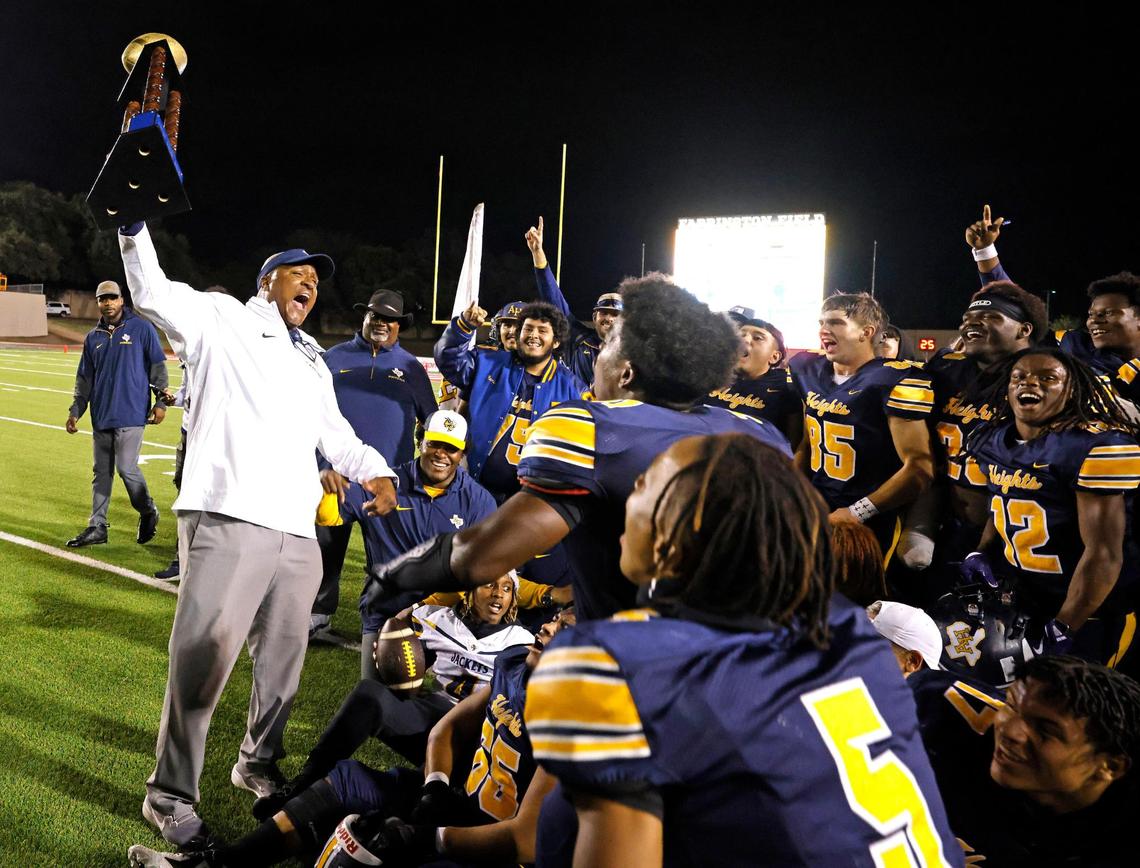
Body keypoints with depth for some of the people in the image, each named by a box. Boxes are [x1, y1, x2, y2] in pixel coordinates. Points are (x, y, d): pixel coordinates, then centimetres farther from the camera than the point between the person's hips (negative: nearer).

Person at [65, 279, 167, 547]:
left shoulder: (142, 328, -2)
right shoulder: (93, 337, 12)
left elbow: (158, 366, -1)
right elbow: (84, 379, 15)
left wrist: (161, 401, -6)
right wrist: (75, 411, 9)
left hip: (131, 414, -5)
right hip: (101, 415, 5)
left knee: (126, 468, -9)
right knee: (102, 472, 9)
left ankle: (148, 513, 15)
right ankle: (97, 527, 16)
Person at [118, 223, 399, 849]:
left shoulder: (313, 361, 28)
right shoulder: (222, 321, 9)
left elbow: (336, 434, 28)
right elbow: (153, 292, -4)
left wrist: (373, 469, 9)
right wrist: (134, 227, -20)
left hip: (297, 531, 7)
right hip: (227, 520, -7)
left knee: (284, 656, 14)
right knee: (203, 656, -10)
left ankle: (258, 765, 34)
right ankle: (170, 796, 5)